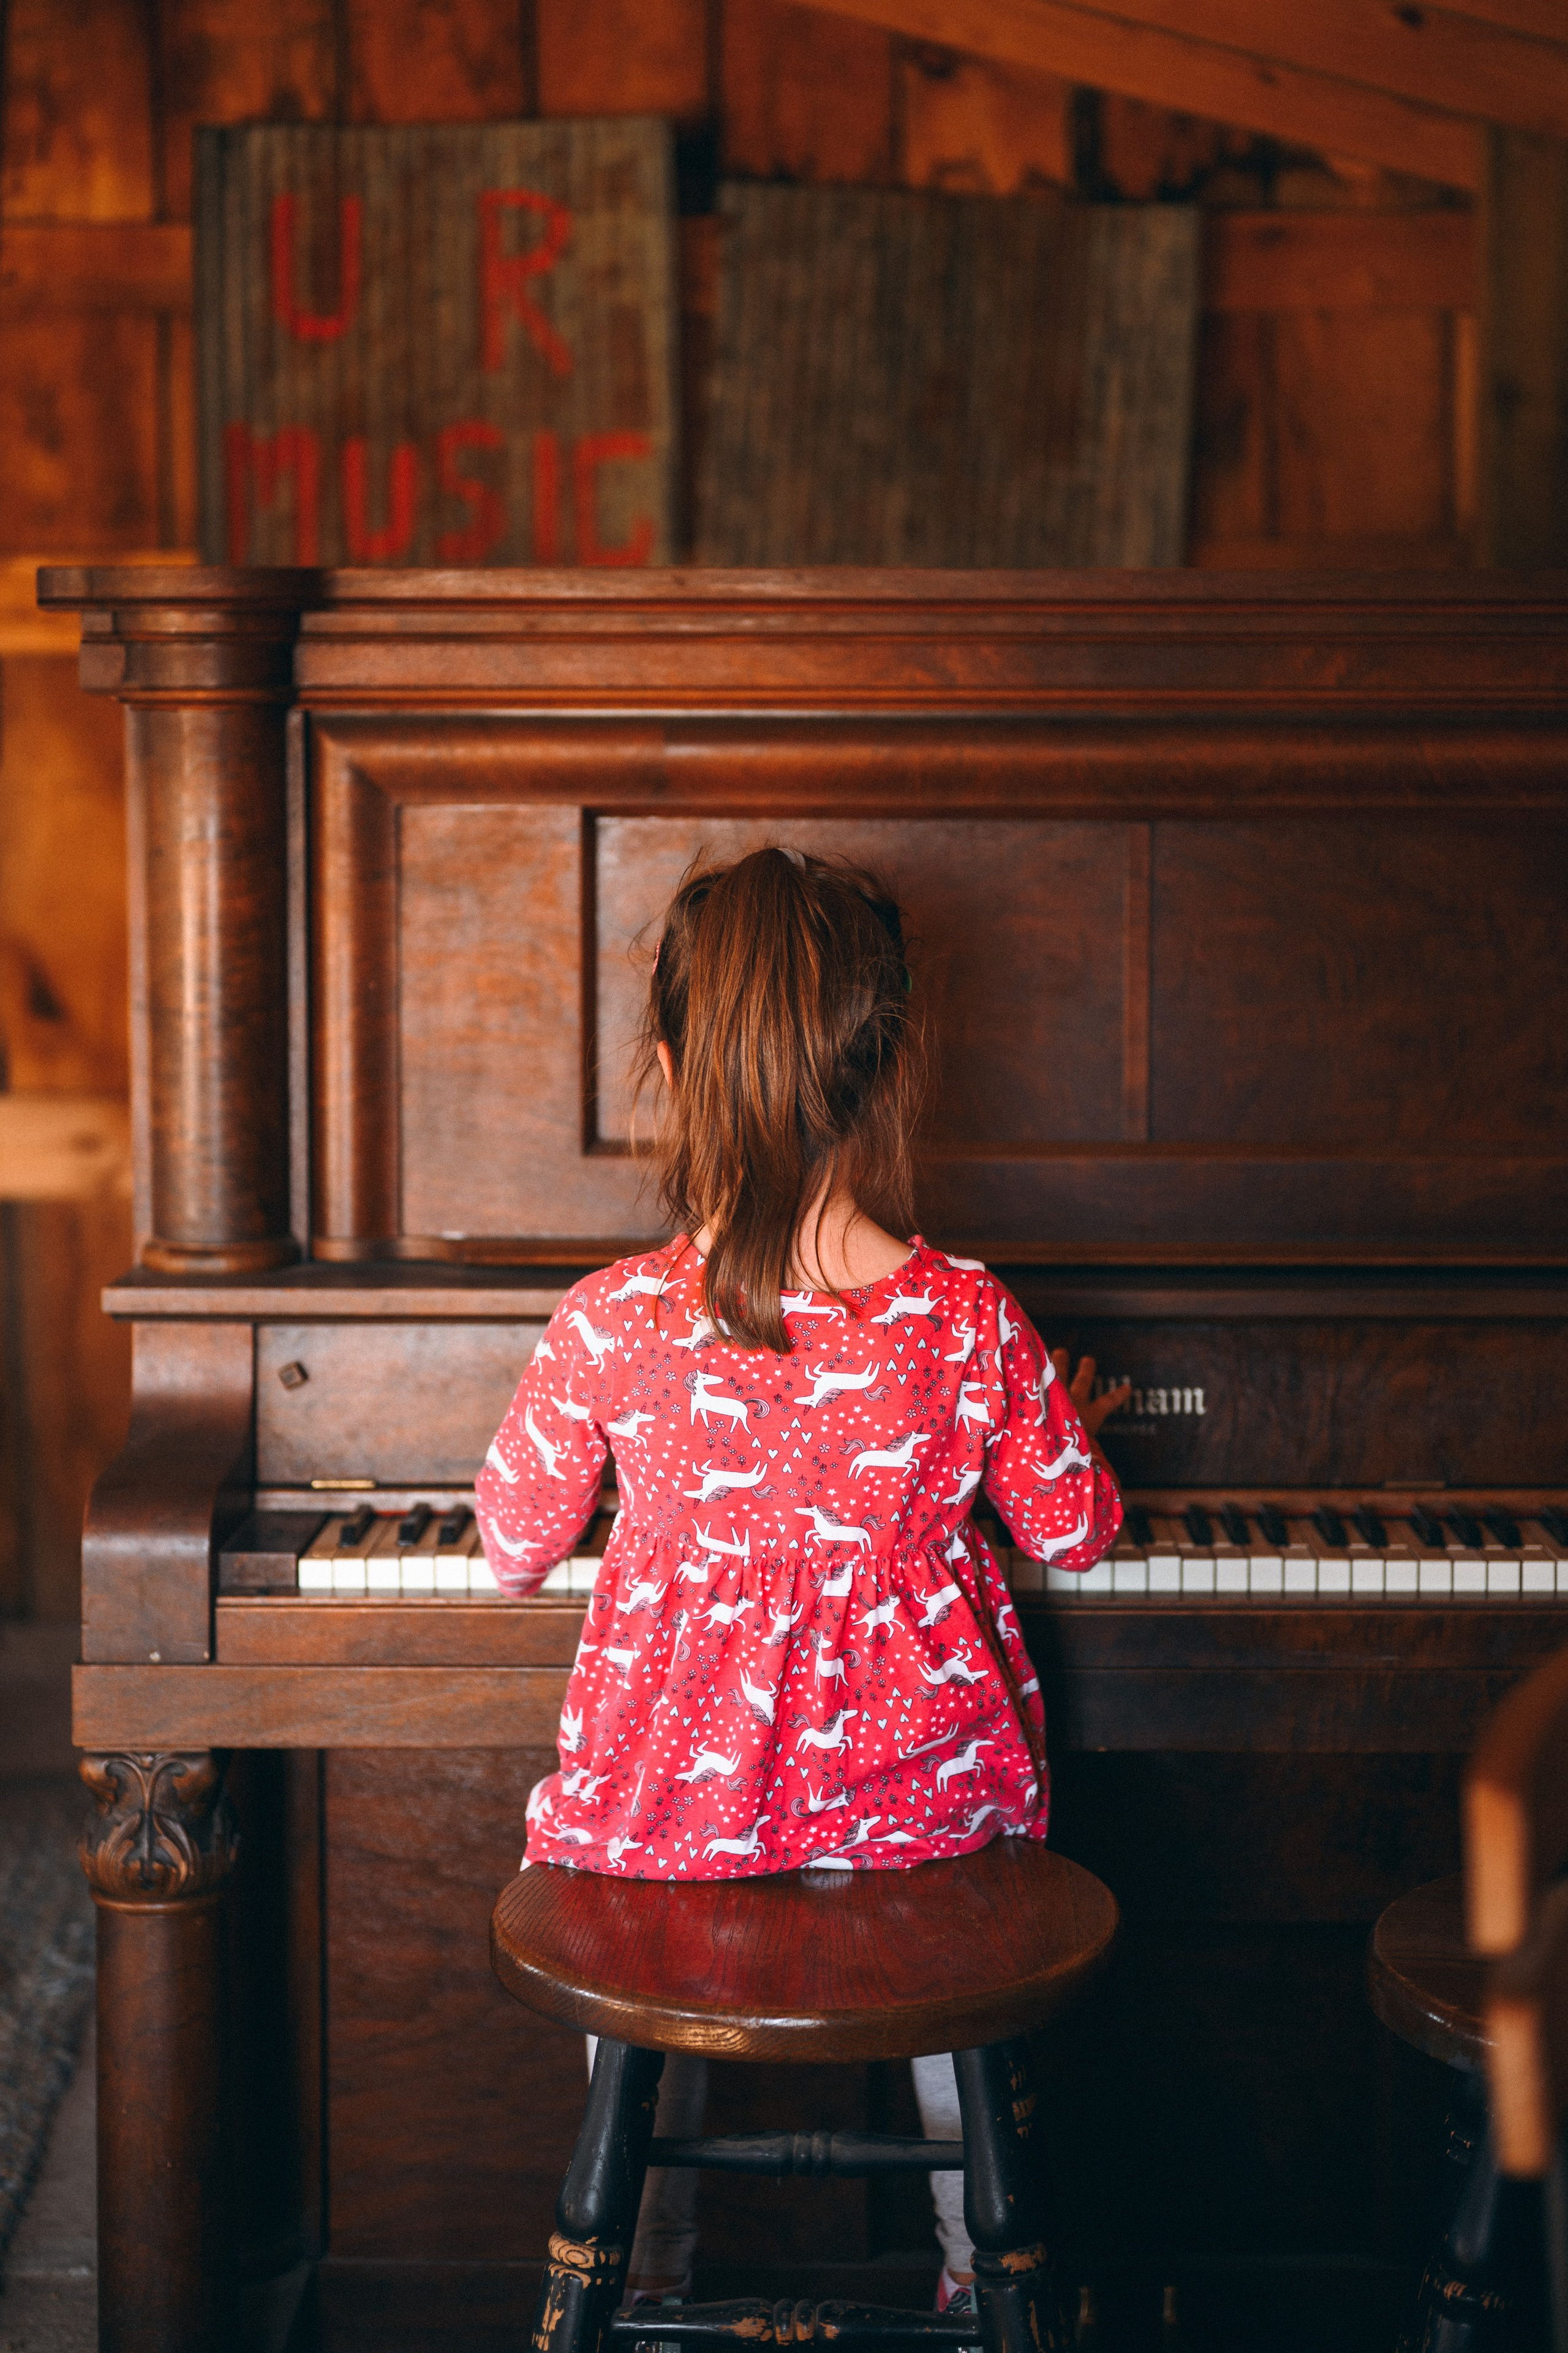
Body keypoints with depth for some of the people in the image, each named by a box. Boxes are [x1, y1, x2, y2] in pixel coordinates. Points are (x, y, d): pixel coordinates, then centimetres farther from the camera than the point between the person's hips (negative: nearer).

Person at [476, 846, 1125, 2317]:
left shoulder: (609, 1326, -19)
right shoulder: (972, 1323, -17)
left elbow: (515, 1551, -3)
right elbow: (1074, 1535, 0)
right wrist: (1073, 1428, 22)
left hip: (672, 1793, -1)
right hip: (915, 1785, 1)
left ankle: (646, 2264, 41)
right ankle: (982, 2264, 43)